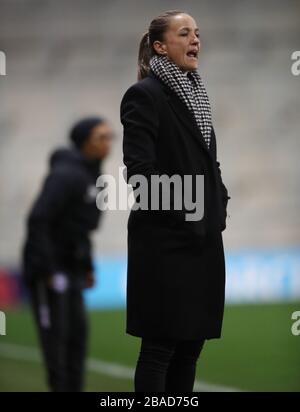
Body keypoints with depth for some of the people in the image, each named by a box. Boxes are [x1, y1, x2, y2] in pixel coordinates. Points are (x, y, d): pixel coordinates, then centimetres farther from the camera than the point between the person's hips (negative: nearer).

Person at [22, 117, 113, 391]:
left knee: (78, 330, 4)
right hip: (46, 266, -9)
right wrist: (48, 271, -24)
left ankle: (74, 388, 7)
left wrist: (87, 266, 15)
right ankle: (61, 386, -2)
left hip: (69, 265, 9)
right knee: (55, 331, -7)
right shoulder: (66, 175, -18)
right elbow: (38, 220, -24)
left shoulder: (90, 175, 10)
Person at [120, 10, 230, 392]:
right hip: (165, 240, -8)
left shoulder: (195, 92, 16)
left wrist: (219, 206, 9)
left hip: (203, 238, 8)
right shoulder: (144, 95, -10)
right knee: (160, 345, -4)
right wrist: (183, 214, -17)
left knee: (192, 342, 9)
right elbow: (140, 170, -17)